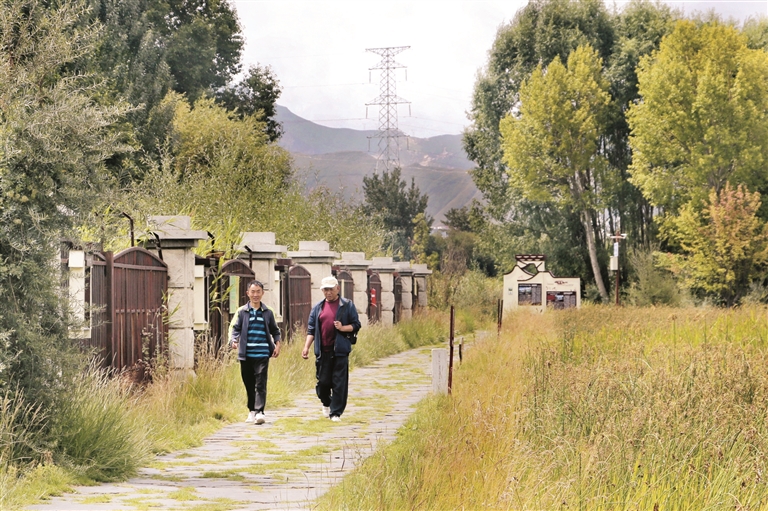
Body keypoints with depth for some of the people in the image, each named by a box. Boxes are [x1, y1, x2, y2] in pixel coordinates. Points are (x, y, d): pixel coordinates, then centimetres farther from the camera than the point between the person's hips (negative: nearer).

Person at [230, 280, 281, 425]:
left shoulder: (268, 312, 8)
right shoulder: (242, 312, 5)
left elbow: (275, 331, 17)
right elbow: (235, 328, 3)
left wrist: (277, 344, 3)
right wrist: (233, 341, -16)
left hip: (262, 354, -1)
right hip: (246, 355, 1)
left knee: (260, 384, -10)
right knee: (249, 384, 9)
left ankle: (259, 411, -15)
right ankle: (252, 410, 21)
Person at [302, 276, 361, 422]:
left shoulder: (347, 305, 4)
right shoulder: (318, 307, 12)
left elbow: (356, 325, 2)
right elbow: (311, 329, 12)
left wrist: (343, 328, -16)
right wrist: (306, 346, 1)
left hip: (340, 350, -2)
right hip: (322, 351, 2)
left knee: (339, 383, -3)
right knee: (322, 381, 4)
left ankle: (336, 412, 4)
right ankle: (326, 403, 32)